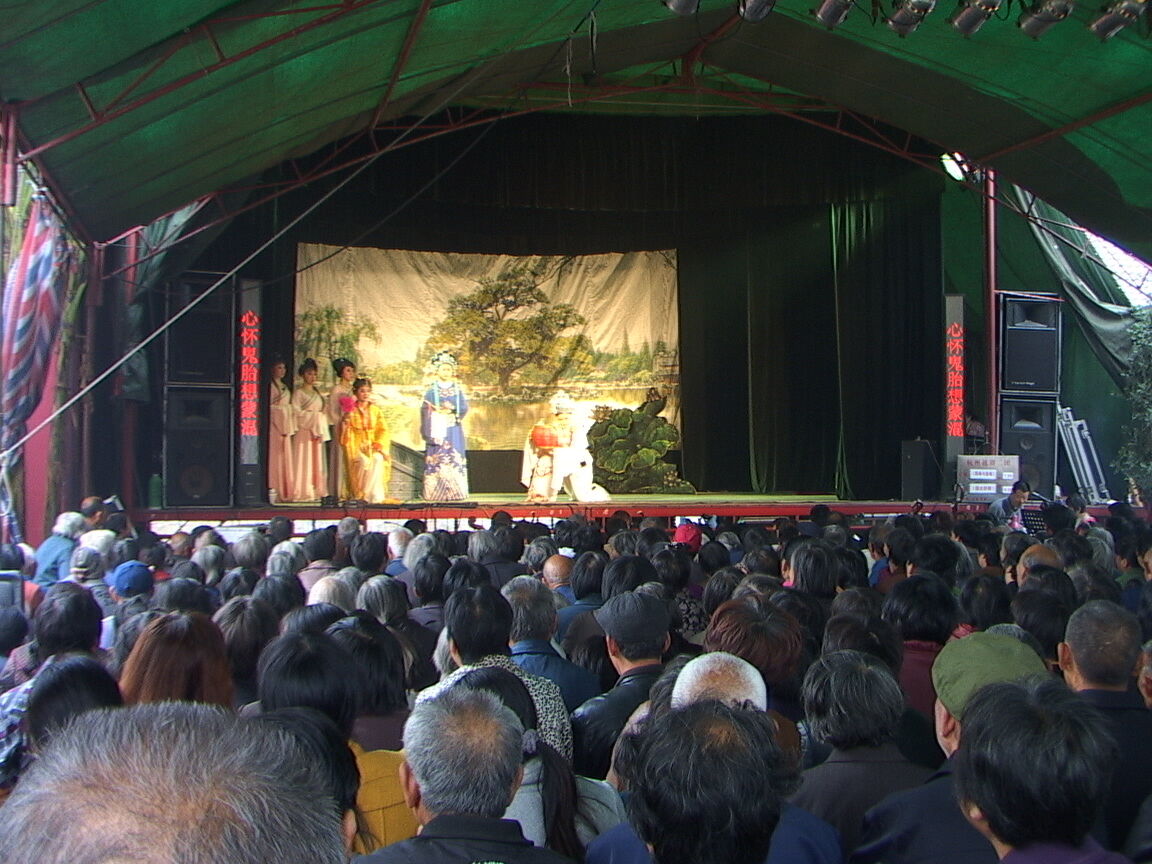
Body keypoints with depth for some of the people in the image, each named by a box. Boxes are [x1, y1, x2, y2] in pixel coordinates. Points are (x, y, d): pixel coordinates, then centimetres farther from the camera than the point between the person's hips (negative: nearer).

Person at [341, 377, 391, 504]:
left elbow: (383, 430, 7)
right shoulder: (351, 410, 6)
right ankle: (359, 493, -22)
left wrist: (378, 444, -10)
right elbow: (346, 432, 1)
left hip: (374, 445, 1)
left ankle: (374, 495, -26)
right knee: (363, 461, -32)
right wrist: (346, 421, -17)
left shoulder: (375, 410, 12)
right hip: (357, 445, -1)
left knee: (378, 459, -31)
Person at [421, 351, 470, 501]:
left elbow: (464, 407, 6)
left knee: (455, 459, -2)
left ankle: (455, 492, 0)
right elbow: (425, 410, -3)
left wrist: (452, 409, -14)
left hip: (454, 430, 2)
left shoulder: (458, 389, 11)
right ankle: (436, 492, -6)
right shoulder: (431, 390, 3)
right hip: (437, 430, -2)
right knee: (436, 459, -7)